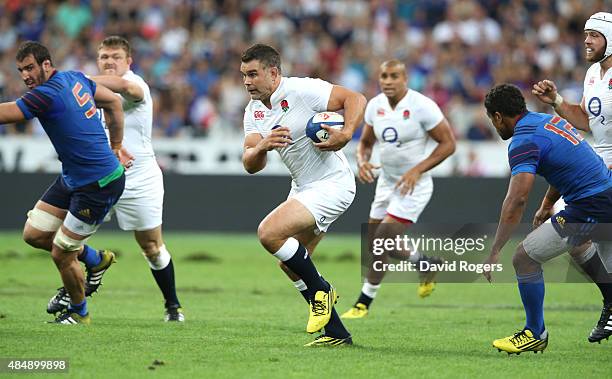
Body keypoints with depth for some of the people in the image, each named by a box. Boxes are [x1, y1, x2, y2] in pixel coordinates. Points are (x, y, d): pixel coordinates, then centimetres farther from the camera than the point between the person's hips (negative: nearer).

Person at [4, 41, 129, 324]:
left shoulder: (47, 94, -24)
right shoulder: (74, 78, 3)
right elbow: (113, 102, 14)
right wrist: (115, 147, 19)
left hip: (99, 185, -9)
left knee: (61, 254, 0)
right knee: (34, 234, 9)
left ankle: (79, 312, 24)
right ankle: (95, 259, 29)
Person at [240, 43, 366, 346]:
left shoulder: (302, 90, -17)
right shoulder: (254, 111, 5)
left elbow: (355, 99, -17)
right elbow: (250, 165, -4)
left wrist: (345, 135, -32)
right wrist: (263, 146, -25)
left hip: (332, 185, -9)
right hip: (302, 187, 9)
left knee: (269, 233, -23)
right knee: (289, 264, 10)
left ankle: (320, 291, -4)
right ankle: (336, 333, 18)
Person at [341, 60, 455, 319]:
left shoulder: (422, 106, -18)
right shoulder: (375, 105, -1)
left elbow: (448, 144, -13)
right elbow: (366, 142, 13)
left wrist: (417, 170, -21)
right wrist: (362, 162, -10)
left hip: (414, 185, -7)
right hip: (387, 181, 7)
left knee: (384, 240, -13)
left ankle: (364, 302, -1)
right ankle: (424, 263, 38)